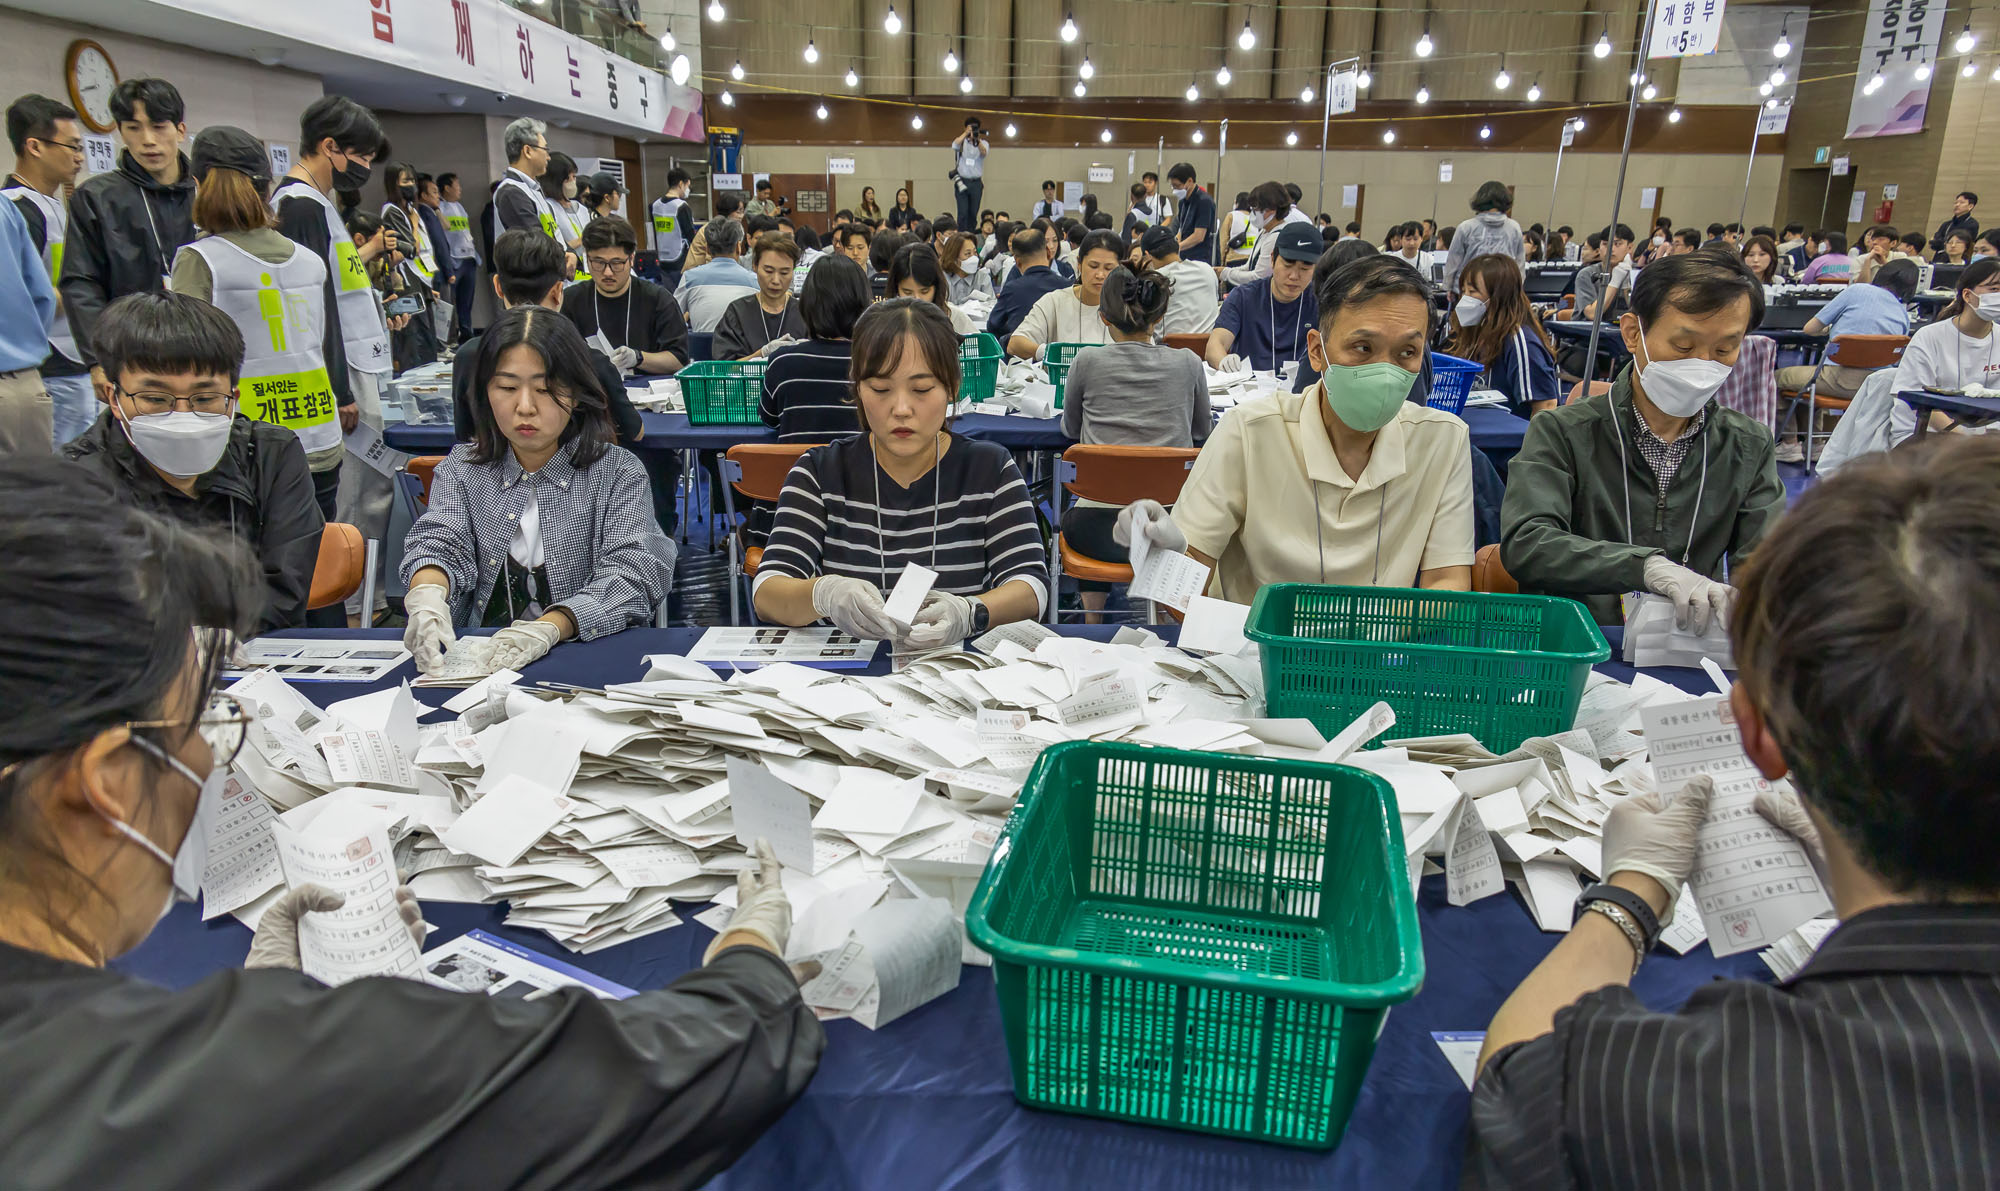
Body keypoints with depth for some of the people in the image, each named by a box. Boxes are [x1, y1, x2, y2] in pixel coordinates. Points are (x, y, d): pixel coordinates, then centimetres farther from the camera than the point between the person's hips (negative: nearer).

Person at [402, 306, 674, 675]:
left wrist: (549, 628, -29)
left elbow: (632, 572, -11)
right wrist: (427, 596, -27)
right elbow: (440, 543, -2)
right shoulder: (460, 470, 11)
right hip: (477, 660, 2)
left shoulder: (617, 473, 1)